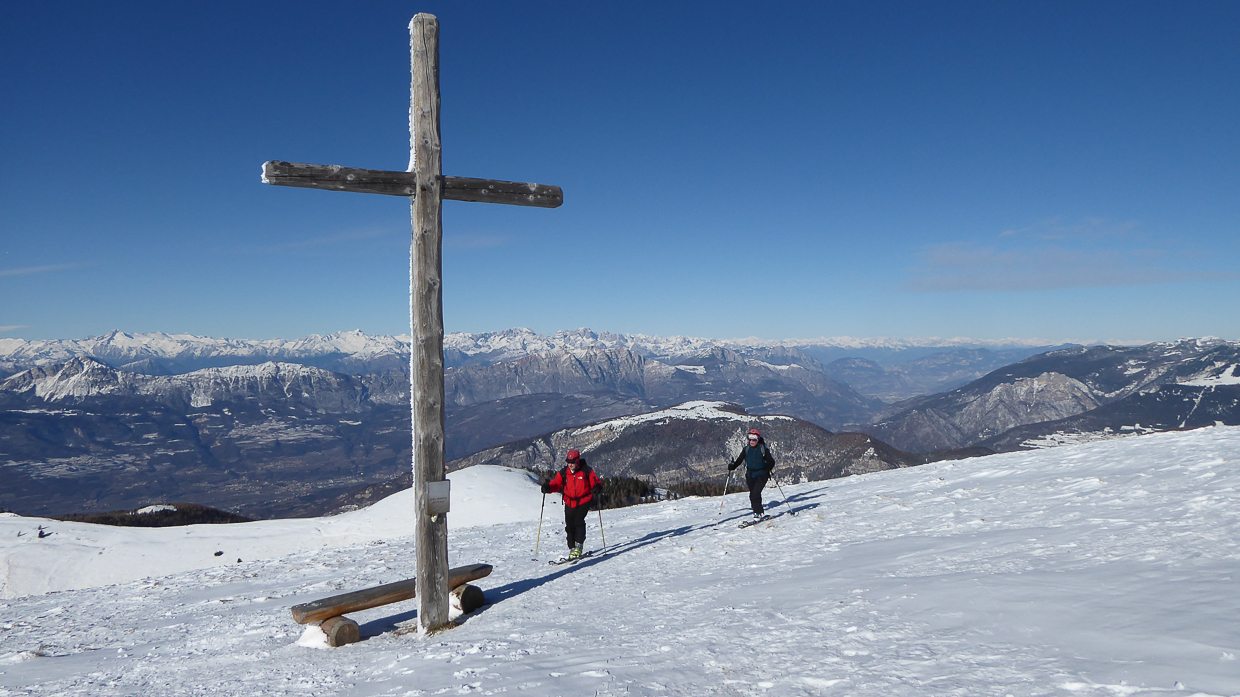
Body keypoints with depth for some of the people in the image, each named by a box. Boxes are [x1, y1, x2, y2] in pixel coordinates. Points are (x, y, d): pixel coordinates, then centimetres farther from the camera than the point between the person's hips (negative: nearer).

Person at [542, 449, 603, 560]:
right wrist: (548, 488, -20)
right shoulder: (563, 473, 4)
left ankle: (578, 547, -10)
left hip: (584, 501, -4)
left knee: (578, 522, -18)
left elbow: (595, 481, -2)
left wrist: (596, 487, -25)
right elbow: (556, 483, 1)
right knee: (569, 526, 3)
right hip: (570, 502, 4)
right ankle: (572, 549, 13)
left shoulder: (586, 471, -4)